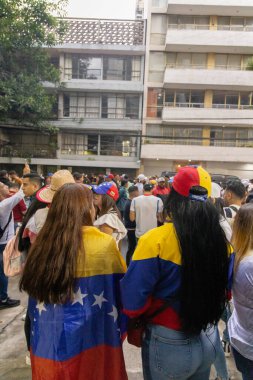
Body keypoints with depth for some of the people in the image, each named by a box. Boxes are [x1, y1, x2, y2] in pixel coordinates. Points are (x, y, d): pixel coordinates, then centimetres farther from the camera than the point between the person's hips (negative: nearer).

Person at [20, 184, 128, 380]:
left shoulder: (41, 244, -9)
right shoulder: (104, 244, -19)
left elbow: (34, 300, 4)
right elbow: (123, 291, -7)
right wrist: (121, 329, 11)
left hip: (46, 345, 4)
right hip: (91, 345, -3)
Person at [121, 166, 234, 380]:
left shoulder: (156, 240, -26)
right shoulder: (222, 241, -10)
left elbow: (132, 303, -21)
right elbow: (225, 292, 6)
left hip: (168, 344, -4)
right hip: (209, 340, 5)